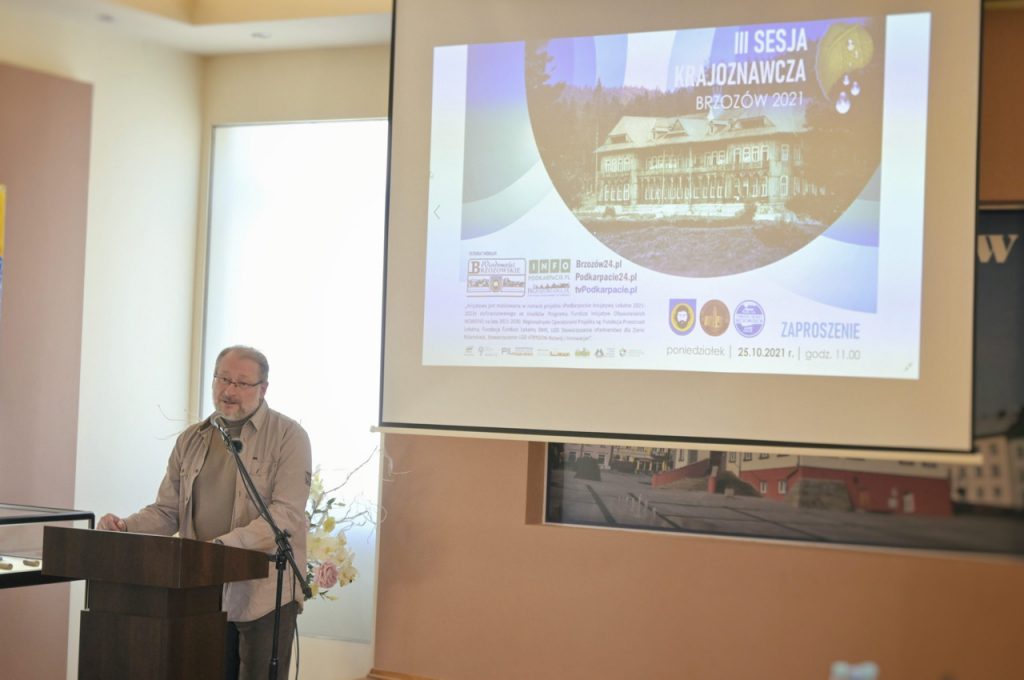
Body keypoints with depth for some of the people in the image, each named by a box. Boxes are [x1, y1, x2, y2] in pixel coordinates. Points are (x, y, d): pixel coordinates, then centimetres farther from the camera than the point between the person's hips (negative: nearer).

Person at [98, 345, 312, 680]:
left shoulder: (288, 436, -4)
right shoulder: (191, 440, 12)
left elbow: (286, 513, -15)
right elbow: (166, 511, 14)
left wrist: (224, 544, -27)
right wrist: (126, 527, -7)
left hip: (265, 593, -5)